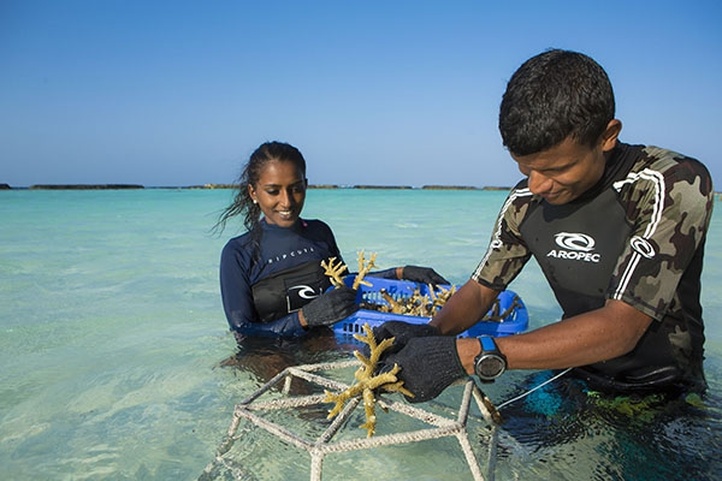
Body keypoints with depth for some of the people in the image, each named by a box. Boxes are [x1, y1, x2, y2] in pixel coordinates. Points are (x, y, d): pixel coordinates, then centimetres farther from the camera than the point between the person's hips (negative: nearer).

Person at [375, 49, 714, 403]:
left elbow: (620, 328, -27)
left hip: (666, 399, -3)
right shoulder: (525, 201, -5)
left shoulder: (675, 185, -20)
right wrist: (432, 332, -20)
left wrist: (470, 354, -35)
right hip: (575, 377, 4)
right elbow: (482, 287, 2)